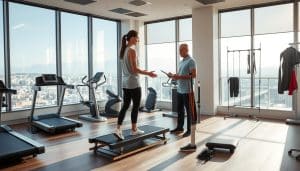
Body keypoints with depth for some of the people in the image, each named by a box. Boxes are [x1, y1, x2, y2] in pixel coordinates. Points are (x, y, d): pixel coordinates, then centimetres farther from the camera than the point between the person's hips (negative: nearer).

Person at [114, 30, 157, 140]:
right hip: (133, 82, -8)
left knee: (125, 106, 8)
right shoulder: (132, 50, -14)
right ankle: (134, 129, 15)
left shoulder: (124, 50, 14)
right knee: (135, 106, 4)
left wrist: (142, 71, 24)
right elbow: (134, 69, -18)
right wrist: (148, 73, -11)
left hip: (125, 81, 8)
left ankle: (118, 129, 2)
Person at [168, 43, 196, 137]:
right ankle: (179, 127, 25)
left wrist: (179, 77, -22)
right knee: (179, 109, 14)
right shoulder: (181, 62, 16)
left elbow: (193, 75, -18)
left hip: (187, 90, -8)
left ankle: (189, 130, 11)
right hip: (179, 90, 8)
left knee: (188, 110, 2)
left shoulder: (191, 61, -10)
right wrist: (173, 75, 3)